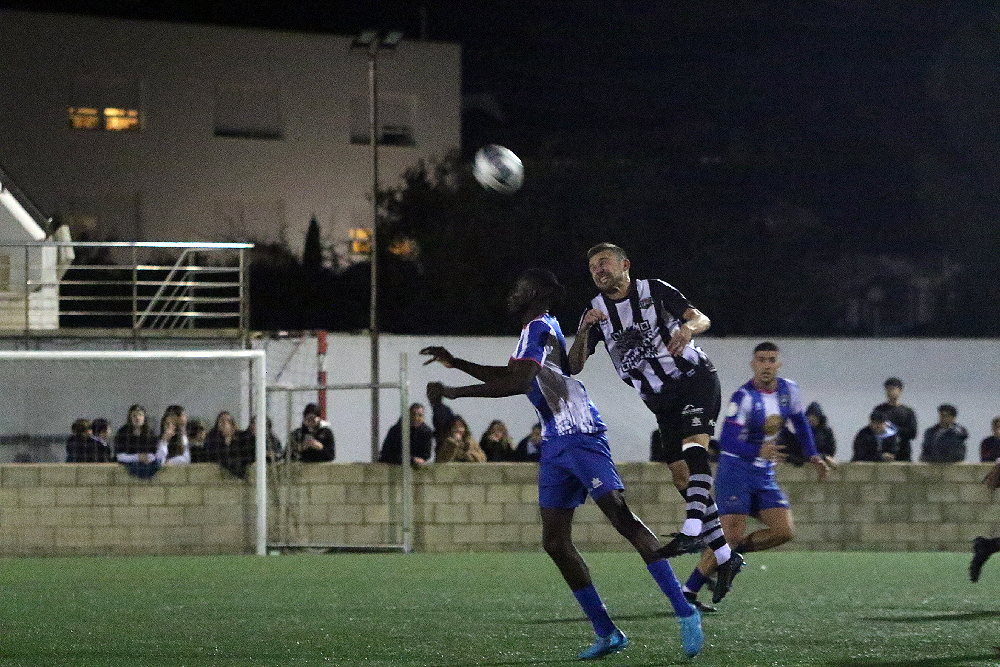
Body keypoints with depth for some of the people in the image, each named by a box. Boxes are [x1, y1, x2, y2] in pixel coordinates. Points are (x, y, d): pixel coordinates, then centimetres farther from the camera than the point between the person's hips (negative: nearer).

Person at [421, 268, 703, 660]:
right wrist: (457, 363, 34)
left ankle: (685, 612, -24)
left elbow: (516, 382, -22)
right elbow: (508, 377, 38)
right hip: (555, 445, 10)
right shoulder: (537, 330, 21)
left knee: (621, 517, -21)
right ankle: (606, 634, 6)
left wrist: (453, 392, -19)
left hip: (580, 436, -10)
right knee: (555, 542, 4)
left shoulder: (540, 329, -9)